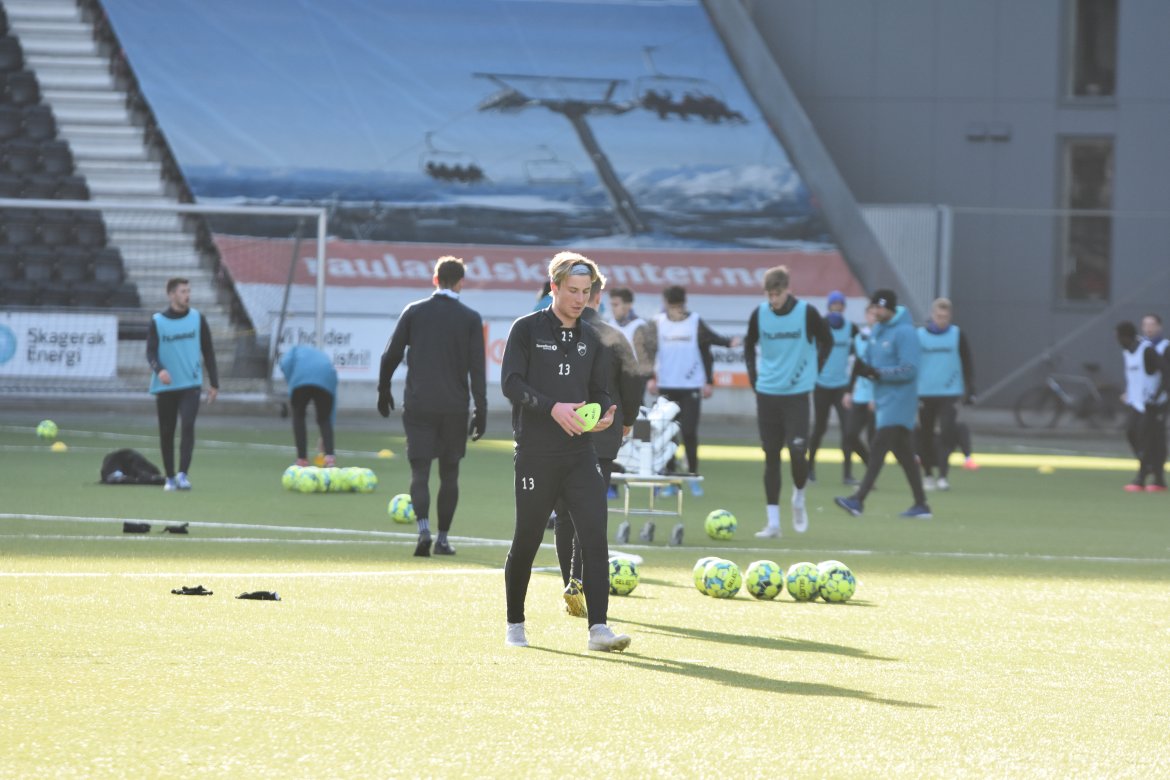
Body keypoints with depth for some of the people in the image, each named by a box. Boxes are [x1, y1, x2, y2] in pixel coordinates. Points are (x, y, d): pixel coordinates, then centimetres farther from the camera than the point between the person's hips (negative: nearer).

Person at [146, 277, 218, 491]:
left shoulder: (197, 318, 6)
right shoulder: (158, 321, 2)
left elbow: (208, 351, 10)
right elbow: (151, 352, -4)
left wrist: (214, 383, 7)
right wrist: (159, 370, -26)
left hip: (191, 385, -1)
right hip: (165, 386, 1)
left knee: (188, 426, -18)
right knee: (166, 433, 6)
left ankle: (183, 474, -22)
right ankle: (170, 477, 18)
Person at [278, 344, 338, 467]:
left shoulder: (297, 350, 35)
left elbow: (286, 364, 7)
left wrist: (291, 394, 15)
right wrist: (325, 437, 37)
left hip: (302, 378, -3)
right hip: (326, 379, 3)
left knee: (298, 416, 16)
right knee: (324, 419, 17)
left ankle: (302, 459, 11)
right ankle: (329, 456, -3)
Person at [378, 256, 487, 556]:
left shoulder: (414, 312, 2)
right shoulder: (470, 319, 0)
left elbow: (391, 355, 4)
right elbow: (477, 368, -4)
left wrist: (383, 391, 18)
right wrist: (481, 411, -2)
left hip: (418, 405, 0)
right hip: (455, 407, 0)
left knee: (420, 471, -3)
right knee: (449, 474, 11)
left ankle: (424, 529, -25)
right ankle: (442, 539, 12)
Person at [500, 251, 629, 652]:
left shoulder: (590, 338, 13)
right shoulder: (527, 329, -1)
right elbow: (511, 383, -10)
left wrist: (604, 413, -5)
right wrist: (552, 407, -23)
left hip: (581, 453, 4)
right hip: (536, 452, -4)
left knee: (594, 532, -11)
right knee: (527, 539, 4)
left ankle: (598, 626, -15)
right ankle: (514, 624, 24)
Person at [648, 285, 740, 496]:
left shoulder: (696, 323, 0)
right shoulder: (658, 323, 1)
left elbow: (706, 353, 5)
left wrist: (709, 382, 4)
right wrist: (651, 378, -4)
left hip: (691, 387, -1)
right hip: (665, 387, 1)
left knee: (689, 432, -4)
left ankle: (693, 475, 9)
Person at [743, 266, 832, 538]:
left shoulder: (807, 313, -7)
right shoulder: (759, 314, 0)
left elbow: (826, 341, 6)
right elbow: (749, 344, 16)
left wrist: (814, 371, 1)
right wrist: (753, 374, 7)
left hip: (797, 393, -2)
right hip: (767, 393, 2)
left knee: (797, 452, -10)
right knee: (771, 456, 3)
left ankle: (798, 500, 20)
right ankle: (773, 522, 7)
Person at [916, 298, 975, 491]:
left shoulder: (957, 335, 3)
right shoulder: (919, 335, 2)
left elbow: (967, 364, 7)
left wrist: (970, 390, 2)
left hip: (949, 394, -1)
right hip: (925, 394, 1)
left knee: (947, 435, -14)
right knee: (926, 436, 7)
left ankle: (943, 475, -15)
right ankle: (928, 475, 21)